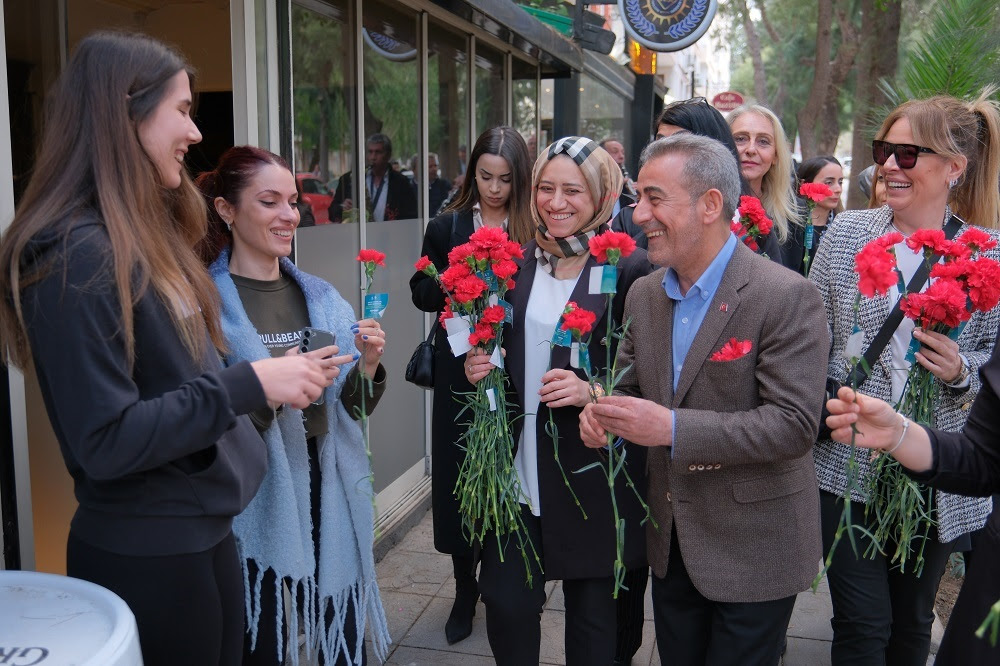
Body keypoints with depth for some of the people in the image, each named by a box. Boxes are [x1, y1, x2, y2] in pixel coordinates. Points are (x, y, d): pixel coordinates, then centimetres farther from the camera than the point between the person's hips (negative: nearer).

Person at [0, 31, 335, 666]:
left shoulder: (144, 238, 8)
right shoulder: (79, 256, -21)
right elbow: (105, 440, -24)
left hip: (198, 532, 9)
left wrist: (273, 380, 6)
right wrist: (249, 385, -23)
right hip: (147, 556, -9)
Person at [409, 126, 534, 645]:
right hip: (460, 369, 2)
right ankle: (465, 587, 25)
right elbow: (421, 292, 4)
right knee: (458, 472, 7)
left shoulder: (534, 229, -1)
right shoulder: (447, 226, 4)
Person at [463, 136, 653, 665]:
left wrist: (592, 392, -22)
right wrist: (479, 367, -4)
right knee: (506, 603, 7)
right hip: (517, 470, 4)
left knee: (592, 617, 13)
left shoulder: (629, 269, -9)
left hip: (592, 474, -3)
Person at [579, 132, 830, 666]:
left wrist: (673, 427, -30)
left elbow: (795, 423, -24)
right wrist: (604, 410, -12)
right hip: (671, 542, 6)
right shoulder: (643, 293, 2)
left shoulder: (786, 296, -19)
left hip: (752, 550, -6)